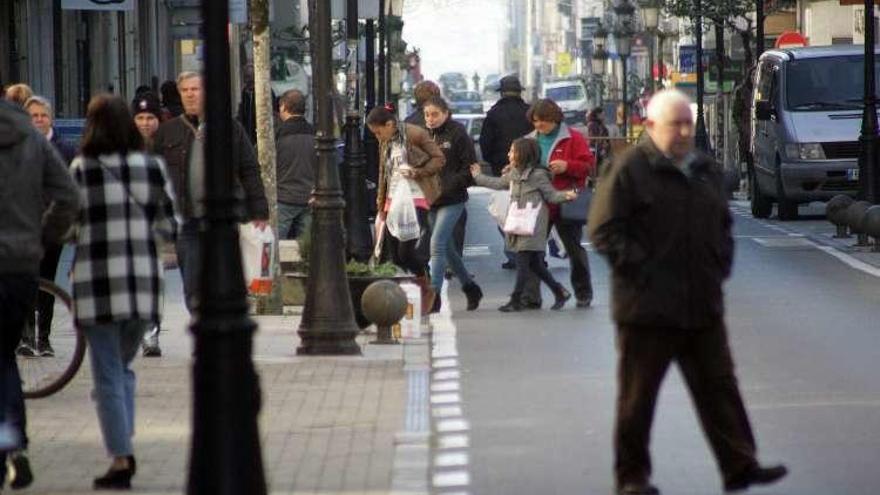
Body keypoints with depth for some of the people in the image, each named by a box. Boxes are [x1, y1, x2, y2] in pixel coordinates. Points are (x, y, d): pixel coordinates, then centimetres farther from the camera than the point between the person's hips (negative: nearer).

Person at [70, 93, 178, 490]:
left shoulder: (81, 170, -5)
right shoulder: (152, 167, 4)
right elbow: (170, 227, 8)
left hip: (97, 280, -3)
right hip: (144, 280, 3)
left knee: (108, 374, 2)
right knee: (123, 367, 20)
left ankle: (121, 460, -2)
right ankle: (125, 448, 13)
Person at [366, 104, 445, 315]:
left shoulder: (414, 134, -7)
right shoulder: (385, 143, 15)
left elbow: (439, 159, -5)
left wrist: (418, 172, -18)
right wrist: (381, 206, 21)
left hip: (415, 199, -7)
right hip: (393, 201, 7)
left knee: (407, 250, -13)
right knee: (394, 254, 3)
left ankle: (426, 289, 9)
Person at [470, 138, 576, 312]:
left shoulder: (538, 175, -9)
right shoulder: (513, 174, 14)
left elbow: (551, 194, -6)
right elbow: (498, 183, 31)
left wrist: (566, 195, -24)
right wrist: (478, 177, 40)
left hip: (532, 226, -8)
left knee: (523, 260, -7)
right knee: (534, 263, 9)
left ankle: (516, 300, -2)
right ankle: (559, 292, 19)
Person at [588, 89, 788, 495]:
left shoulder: (705, 170, 14)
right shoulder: (629, 169, -8)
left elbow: (722, 224, 26)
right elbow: (604, 230, -11)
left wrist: (720, 266, 11)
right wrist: (641, 269, -15)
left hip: (702, 305, 6)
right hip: (648, 308, -6)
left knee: (719, 386, 5)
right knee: (637, 395, 3)